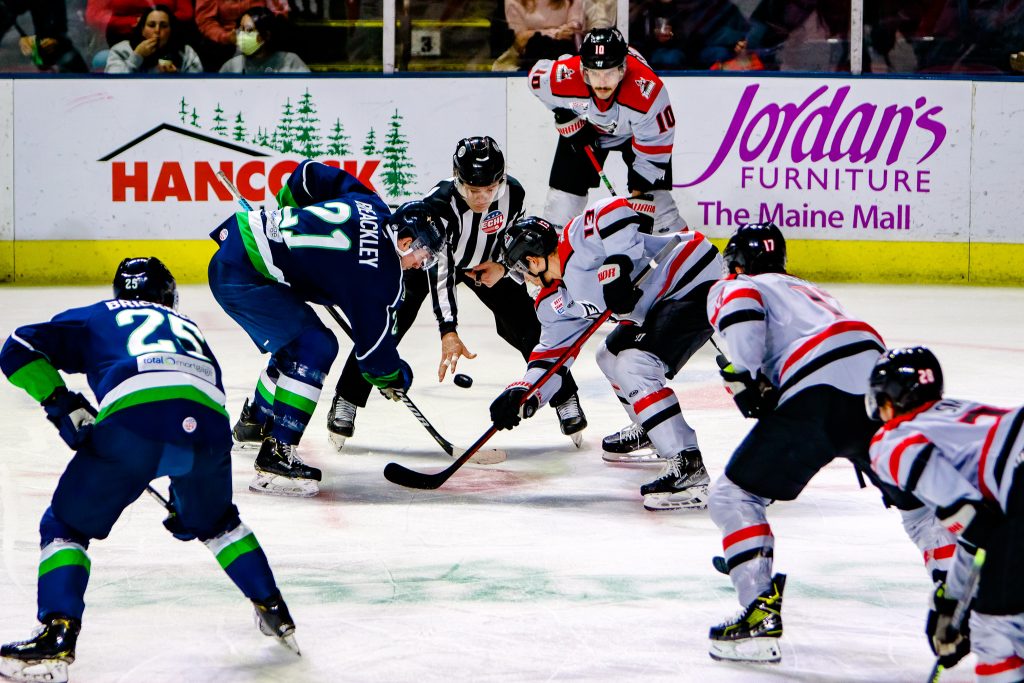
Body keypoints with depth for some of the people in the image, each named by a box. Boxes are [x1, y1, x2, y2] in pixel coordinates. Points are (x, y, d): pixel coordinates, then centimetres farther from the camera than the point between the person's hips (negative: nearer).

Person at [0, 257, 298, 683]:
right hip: (207, 424, 4)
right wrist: (186, 504, 50)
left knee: (67, 524, 12)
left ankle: (58, 636, -5)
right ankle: (274, 613, 33)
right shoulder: (190, 330, 42)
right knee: (214, 519, 33)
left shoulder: (96, 318, 31)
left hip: (133, 417, -4)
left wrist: (62, 403, 18)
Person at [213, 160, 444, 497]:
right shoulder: (379, 273, -14)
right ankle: (275, 458, -17)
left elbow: (309, 174, 17)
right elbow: (373, 335, -6)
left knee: (296, 340, 24)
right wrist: (394, 377, 12)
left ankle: (254, 420, 45)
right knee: (315, 347, -13)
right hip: (241, 277, -10)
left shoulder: (369, 205, 7)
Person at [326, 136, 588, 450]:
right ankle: (346, 402, -1)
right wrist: (448, 331, -54)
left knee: (527, 326, -6)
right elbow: (439, 271, -47)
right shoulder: (438, 204, -41)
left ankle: (566, 400, 9)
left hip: (486, 263, 3)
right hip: (423, 257, -3)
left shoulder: (513, 193, -26)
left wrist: (502, 266, -22)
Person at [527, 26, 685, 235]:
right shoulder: (563, 78, -36)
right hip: (585, 129, 2)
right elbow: (536, 76, -10)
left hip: (635, 132, -2)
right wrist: (565, 118, -9)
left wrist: (639, 191, -26)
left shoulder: (648, 90, -41)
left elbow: (655, 148, -28)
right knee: (563, 196, -1)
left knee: (656, 200, -11)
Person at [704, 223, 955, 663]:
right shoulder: (808, 290, 39)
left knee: (733, 496, 3)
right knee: (918, 498, 25)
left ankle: (761, 612, -11)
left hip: (817, 395, -6)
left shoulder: (731, 288, 18)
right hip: (878, 377, 6)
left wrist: (745, 378, -4)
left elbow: (741, 311, -8)